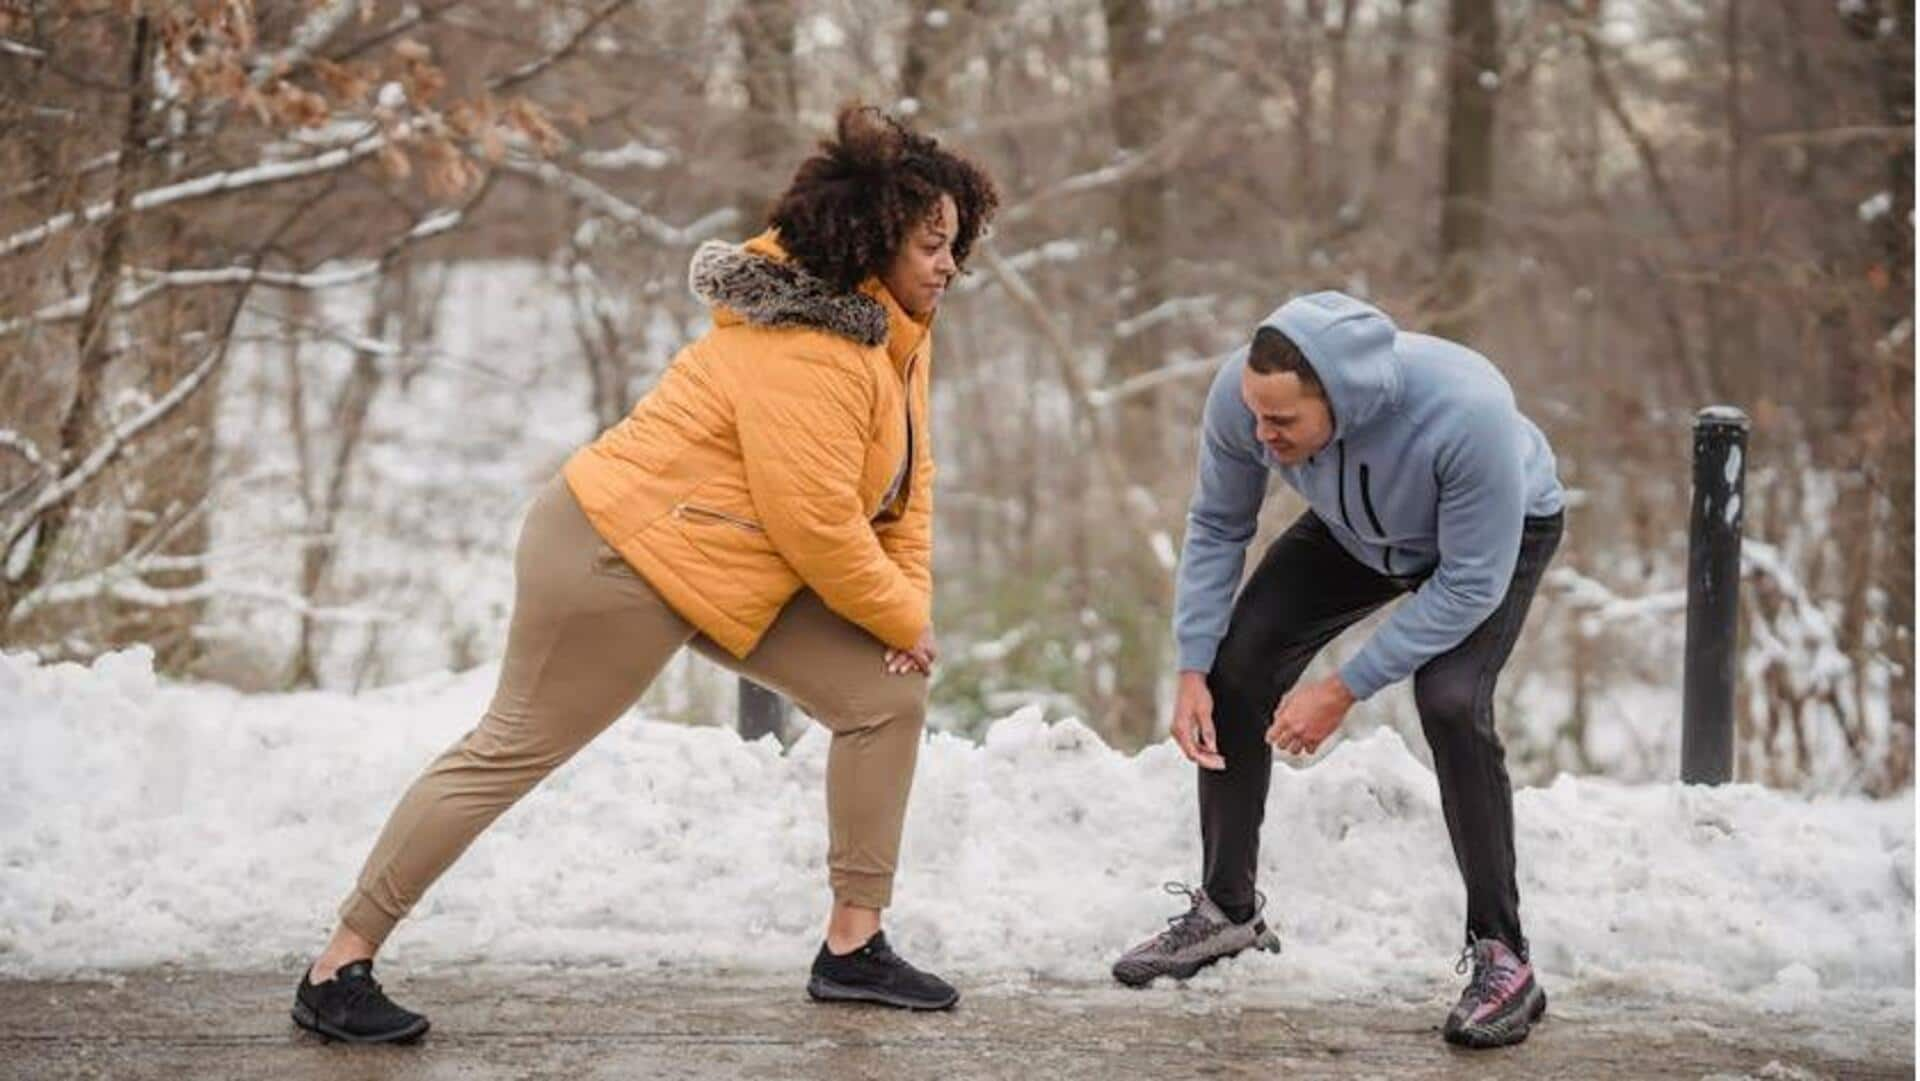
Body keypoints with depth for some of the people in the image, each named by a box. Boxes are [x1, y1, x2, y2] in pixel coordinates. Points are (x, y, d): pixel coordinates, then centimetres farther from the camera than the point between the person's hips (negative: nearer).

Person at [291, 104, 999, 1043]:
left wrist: (912, 600, -2)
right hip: (619, 556, -10)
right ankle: (340, 966, 5)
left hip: (734, 572, 10)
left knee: (887, 694, 3)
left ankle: (853, 946, 9)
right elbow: (818, 524, -27)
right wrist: (903, 619, -12)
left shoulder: (898, 327, 5)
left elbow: (906, 476, 12)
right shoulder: (805, 350, -26)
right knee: (512, 751, -4)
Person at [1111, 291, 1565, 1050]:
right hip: (1355, 529, 5)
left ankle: (1501, 958, -14)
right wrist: (1192, 670, -17)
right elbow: (1216, 527, -12)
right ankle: (1228, 910, 16)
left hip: (1500, 532, -5)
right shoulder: (1241, 394, -32)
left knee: (1449, 701, -27)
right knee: (1236, 667, -4)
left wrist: (1345, 690, -30)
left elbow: (1472, 582, -33)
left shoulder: (1465, 413, -45)